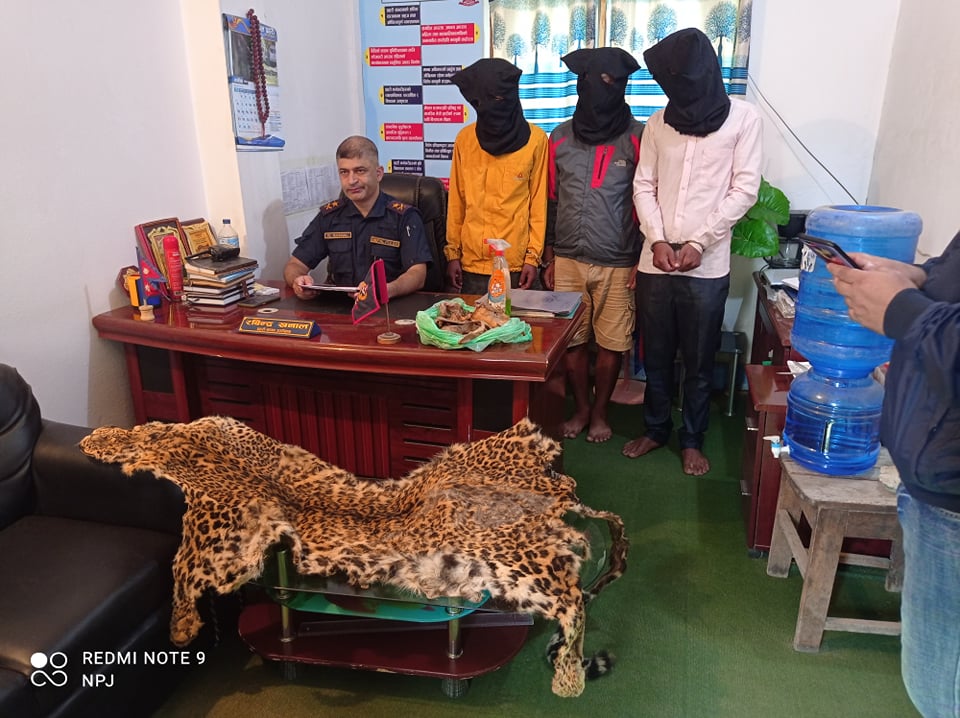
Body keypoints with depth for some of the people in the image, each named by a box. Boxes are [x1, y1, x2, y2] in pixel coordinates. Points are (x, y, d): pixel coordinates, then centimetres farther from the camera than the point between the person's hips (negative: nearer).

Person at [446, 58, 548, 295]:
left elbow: (539, 203, -1)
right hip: (471, 262, 2)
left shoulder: (535, 139, -4)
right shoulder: (465, 138, 4)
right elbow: (456, 200, 8)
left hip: (516, 263, -2)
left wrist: (533, 256, -4)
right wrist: (452, 251, 5)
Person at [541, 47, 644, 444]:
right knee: (571, 341, 9)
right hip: (567, 260, 3)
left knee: (611, 344, 6)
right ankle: (580, 408, 28)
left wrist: (641, 260, -4)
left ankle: (600, 412, 26)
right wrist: (549, 257, 8)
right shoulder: (560, 137, 5)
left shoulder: (637, 138, -3)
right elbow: (550, 201, 9)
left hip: (618, 264, -2)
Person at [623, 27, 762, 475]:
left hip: (707, 266, -3)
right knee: (655, 356, 12)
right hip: (655, 261, 3)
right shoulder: (658, 122, 8)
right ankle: (656, 429, 30)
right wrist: (657, 240, -9)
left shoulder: (743, 118, -1)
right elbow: (644, 186, 6)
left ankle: (692, 440, 24)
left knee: (699, 361, 7)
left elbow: (744, 190, -5)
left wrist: (699, 242, -13)